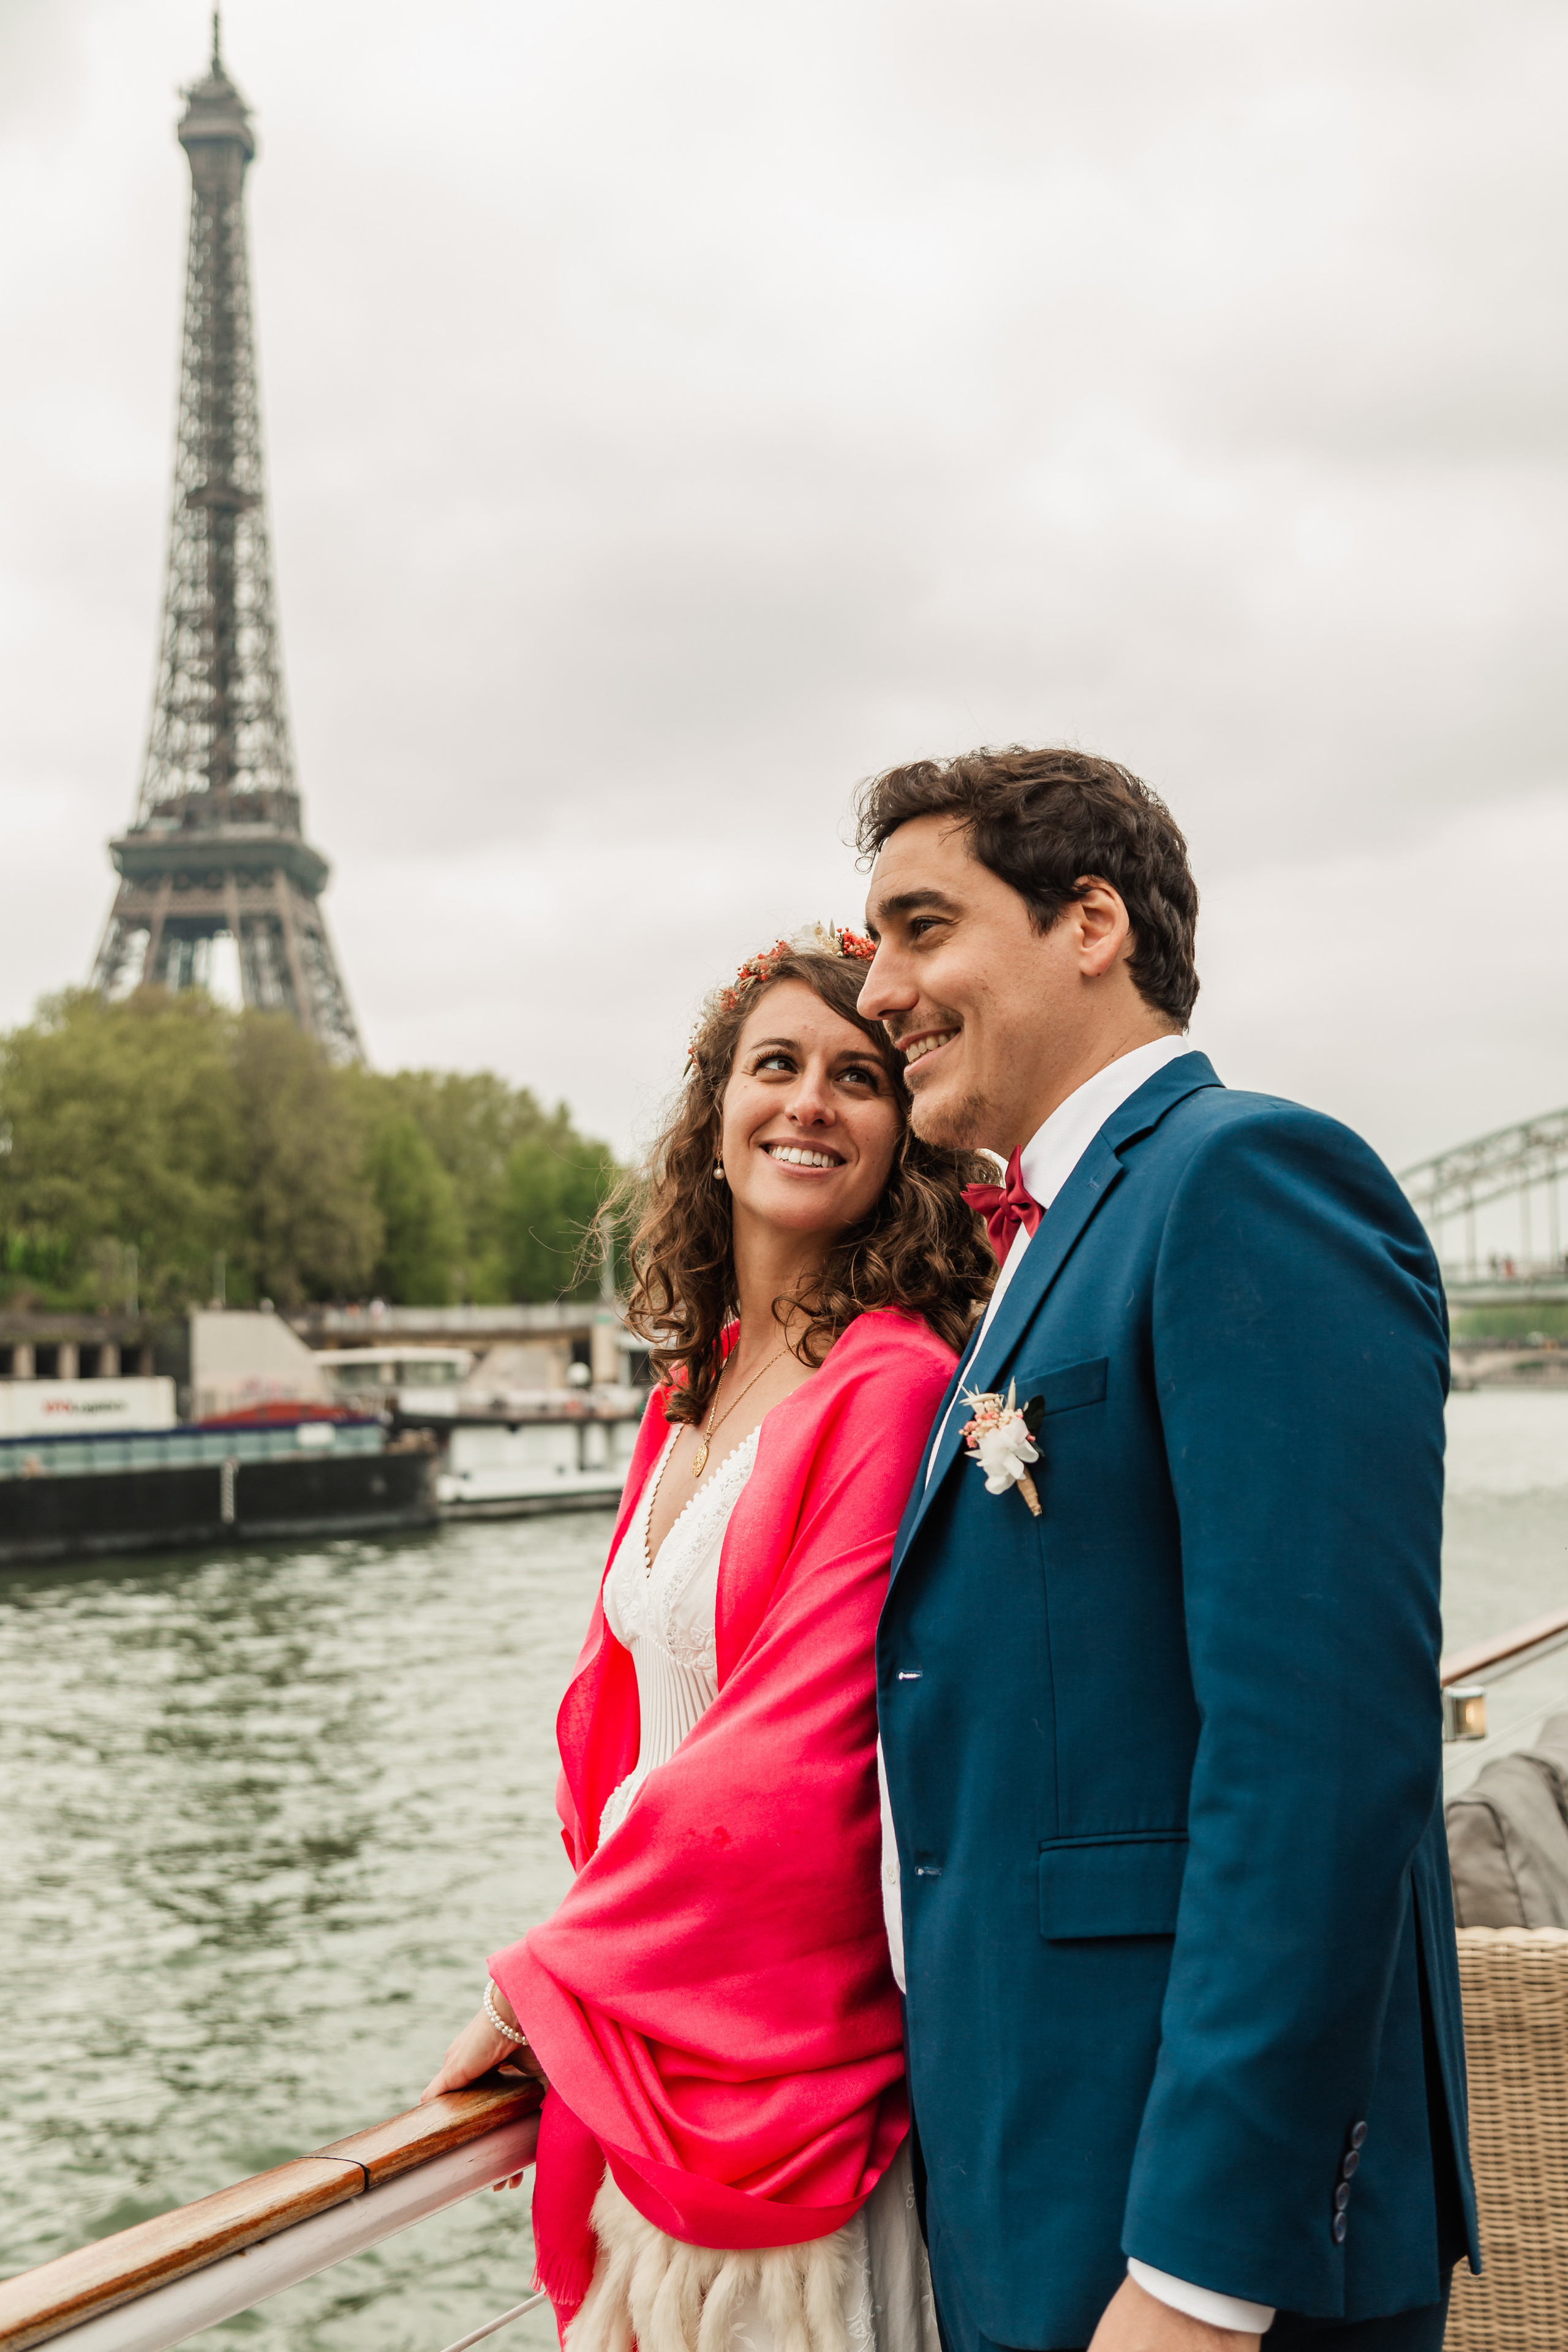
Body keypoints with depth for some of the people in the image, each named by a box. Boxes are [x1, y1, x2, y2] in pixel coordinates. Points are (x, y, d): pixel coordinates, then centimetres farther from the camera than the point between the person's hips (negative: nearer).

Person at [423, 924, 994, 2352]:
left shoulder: (896, 1386, -17)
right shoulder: (692, 1392, 9)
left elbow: (795, 1754, -19)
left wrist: (540, 1983, -8)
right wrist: (583, 1970, 1)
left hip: (786, 2061, -7)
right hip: (645, 2059, 7)